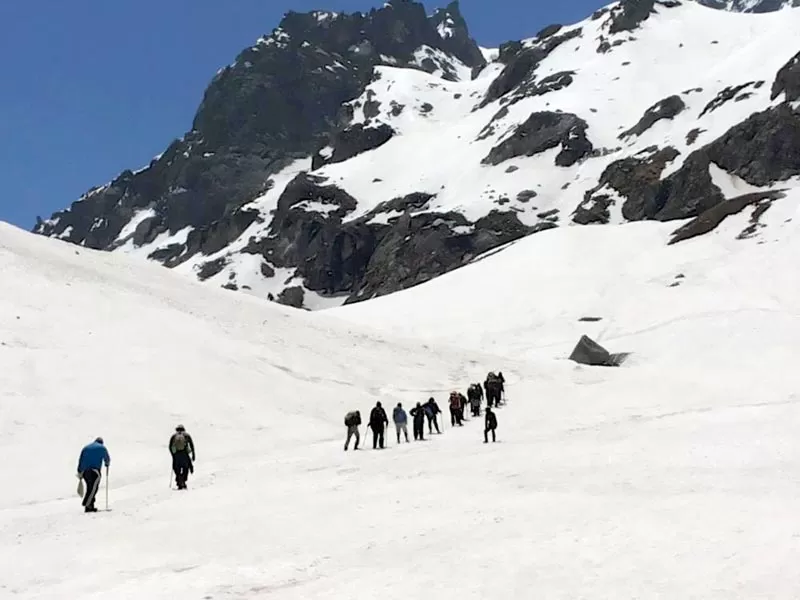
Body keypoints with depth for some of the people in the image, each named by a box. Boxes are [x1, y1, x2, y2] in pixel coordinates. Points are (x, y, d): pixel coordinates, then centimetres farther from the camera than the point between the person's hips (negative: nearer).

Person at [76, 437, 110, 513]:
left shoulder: (86, 447, 22)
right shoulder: (102, 448, 10)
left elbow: (80, 460, 15)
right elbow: (107, 459, 16)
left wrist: (79, 472, 13)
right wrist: (107, 464, 39)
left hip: (84, 471, 5)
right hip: (95, 471, -5)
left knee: (89, 488, 11)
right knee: (94, 488, -6)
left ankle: (90, 506, 6)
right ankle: (87, 505, -19)